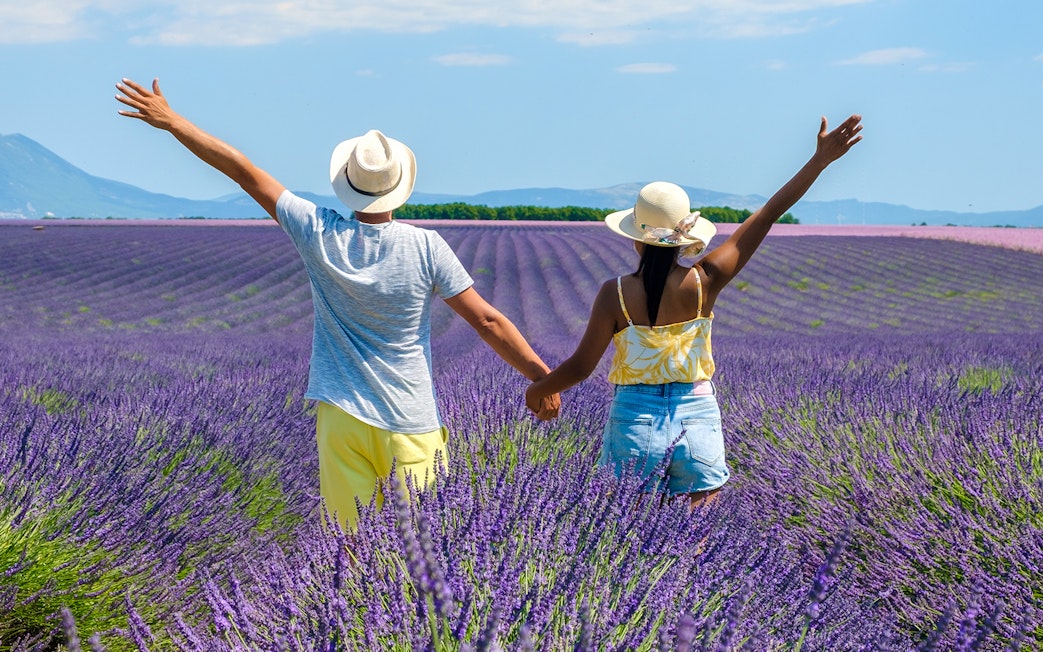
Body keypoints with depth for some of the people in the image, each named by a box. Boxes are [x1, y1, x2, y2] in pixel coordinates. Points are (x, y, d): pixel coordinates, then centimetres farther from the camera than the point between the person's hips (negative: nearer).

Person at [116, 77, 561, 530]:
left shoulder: (319, 234, -6)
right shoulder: (425, 247, -10)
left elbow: (243, 171, 1)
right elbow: (487, 321, -8)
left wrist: (171, 121, 7)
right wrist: (542, 377, 1)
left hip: (342, 419, 2)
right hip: (409, 425, -1)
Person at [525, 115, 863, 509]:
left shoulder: (616, 294, -11)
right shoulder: (705, 282, -6)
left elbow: (581, 366, -7)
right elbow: (767, 216, -3)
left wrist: (537, 390, 13)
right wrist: (820, 160, 2)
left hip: (634, 421, -1)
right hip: (698, 421, 1)